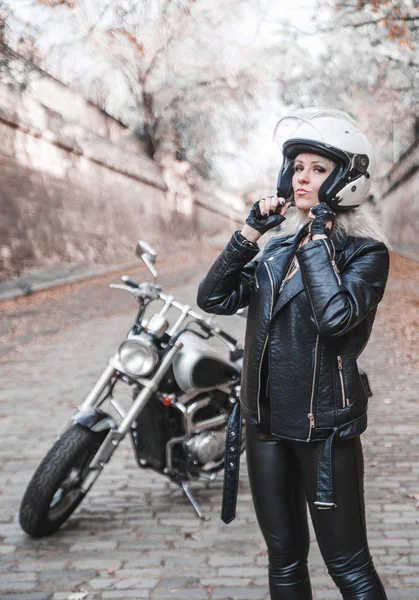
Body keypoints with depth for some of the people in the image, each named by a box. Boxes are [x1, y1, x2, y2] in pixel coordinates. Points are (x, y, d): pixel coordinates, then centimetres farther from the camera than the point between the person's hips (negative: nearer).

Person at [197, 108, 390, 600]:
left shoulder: (365, 252, -8)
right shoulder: (281, 247, 9)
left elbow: (336, 314, -28)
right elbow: (214, 298, 0)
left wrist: (319, 233, -20)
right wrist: (251, 230, -6)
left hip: (324, 426, -6)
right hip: (266, 423, 6)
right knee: (284, 558, 16)